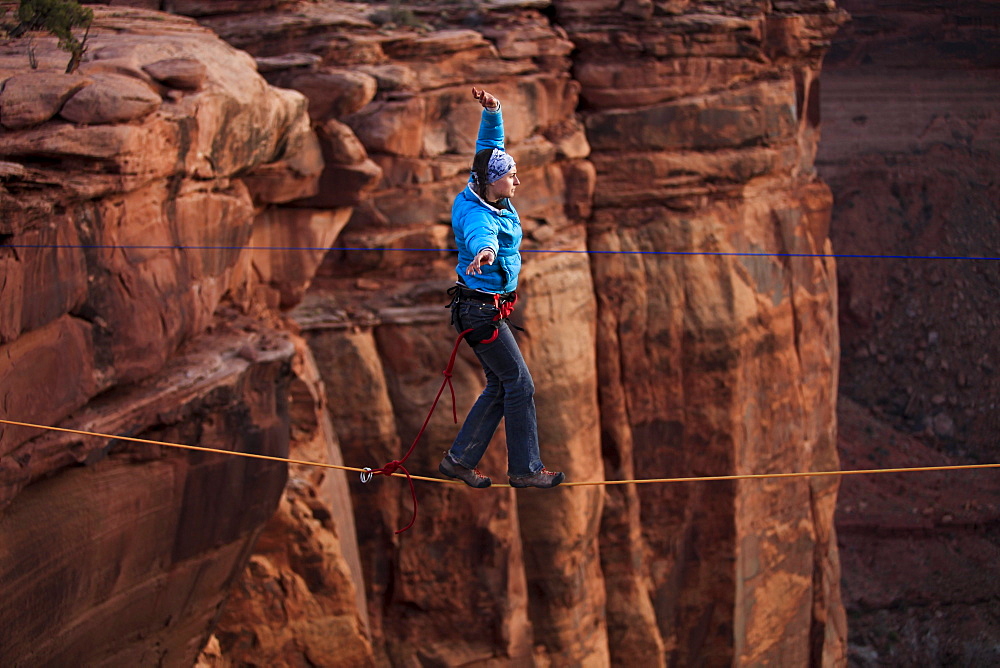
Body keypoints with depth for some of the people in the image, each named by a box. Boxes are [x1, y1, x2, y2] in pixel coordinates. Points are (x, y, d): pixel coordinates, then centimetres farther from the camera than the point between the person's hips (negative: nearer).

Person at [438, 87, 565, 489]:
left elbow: (489, 144, 11)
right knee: (519, 383, -4)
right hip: (482, 310, -10)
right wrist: (484, 251, -72)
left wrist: (492, 112, -5)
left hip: (487, 308, 10)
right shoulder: (477, 214, -25)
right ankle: (525, 469, 3)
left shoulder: (483, 194, 1)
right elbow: (482, 235, -50)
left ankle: (459, 459, 16)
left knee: (500, 386, 13)